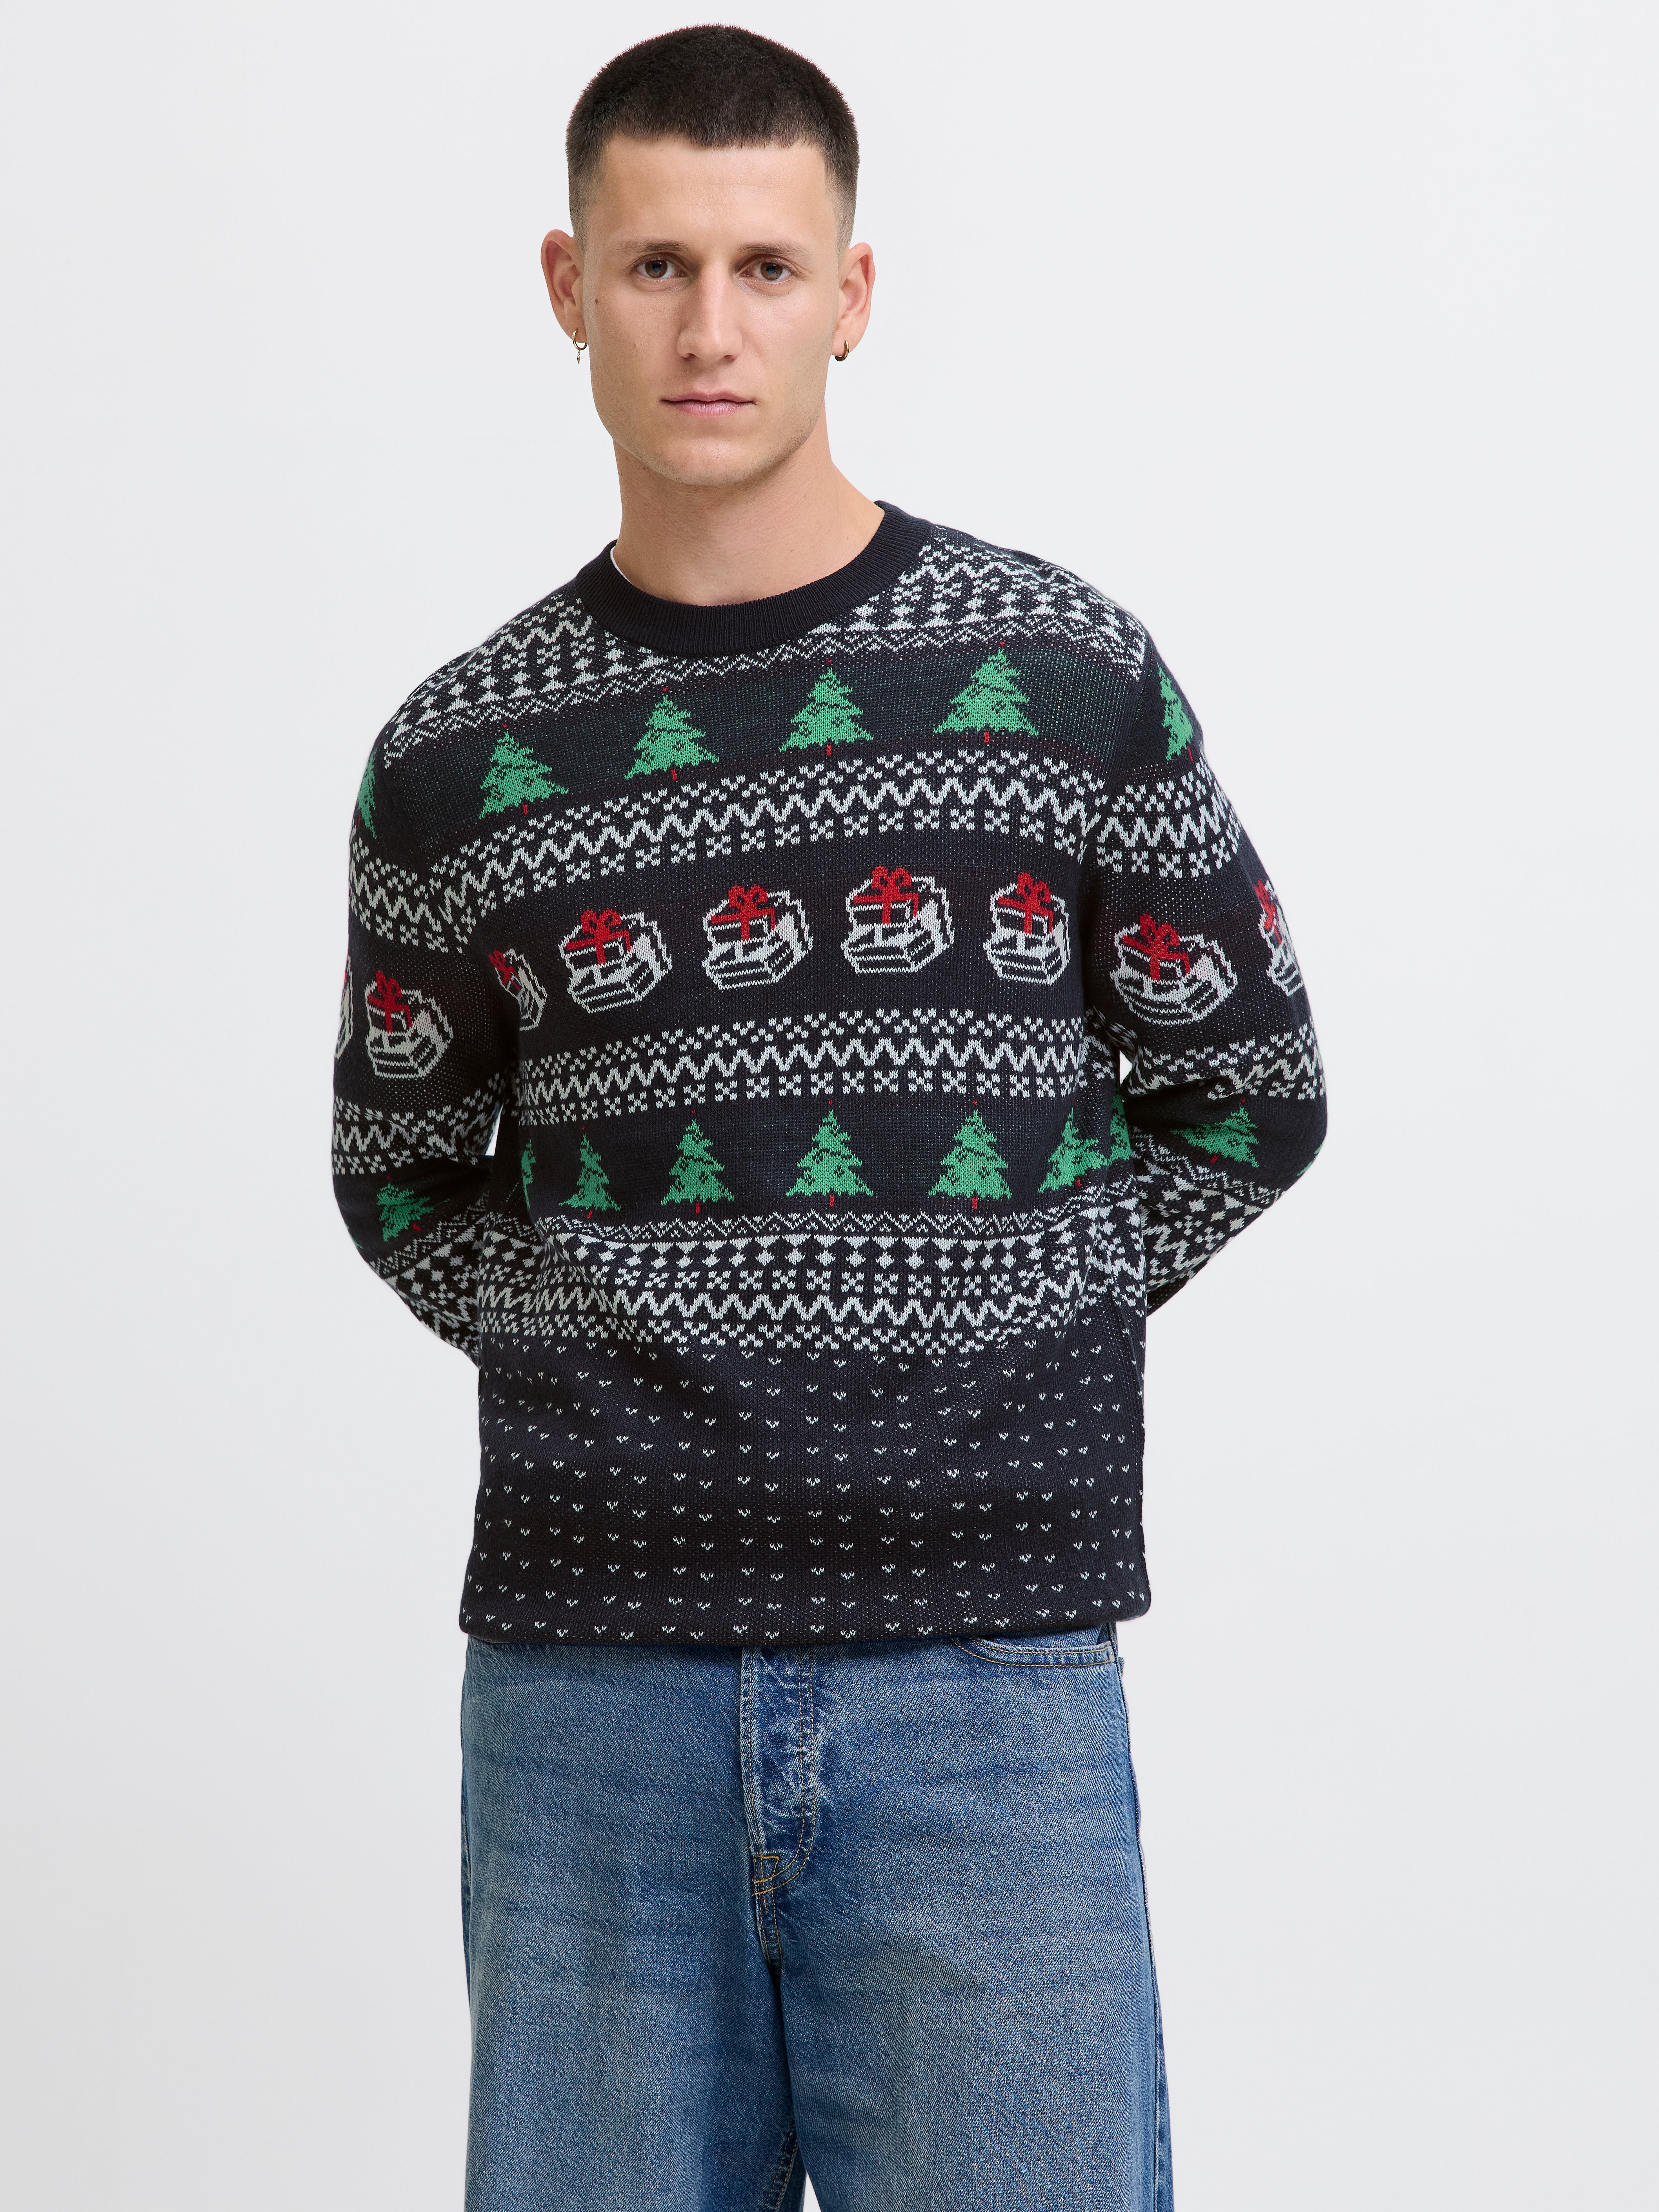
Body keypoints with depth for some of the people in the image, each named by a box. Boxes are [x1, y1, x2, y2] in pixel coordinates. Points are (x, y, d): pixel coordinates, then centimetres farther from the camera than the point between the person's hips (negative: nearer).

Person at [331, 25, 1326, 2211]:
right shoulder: (461, 756, 6)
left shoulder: (1063, 677, 2)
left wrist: (994, 1317, 1)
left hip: (982, 1648, -1)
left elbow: (1247, 1093, 10)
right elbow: (400, 1173, 17)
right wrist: (596, 1348, 1)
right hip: (590, 1663, 2)